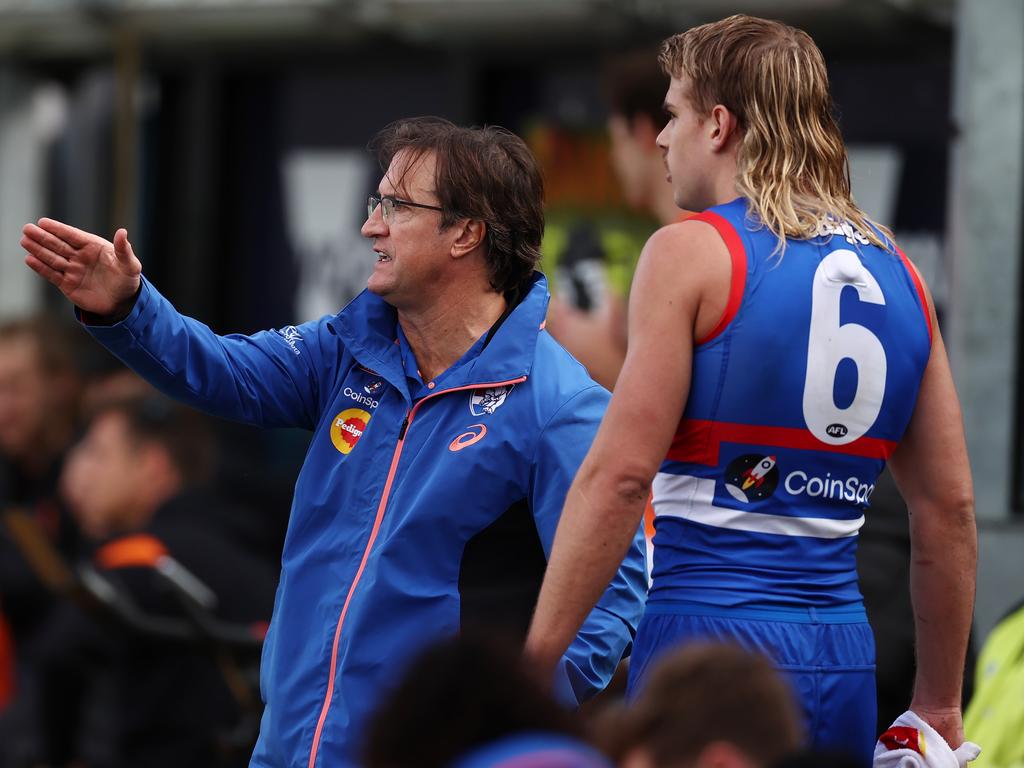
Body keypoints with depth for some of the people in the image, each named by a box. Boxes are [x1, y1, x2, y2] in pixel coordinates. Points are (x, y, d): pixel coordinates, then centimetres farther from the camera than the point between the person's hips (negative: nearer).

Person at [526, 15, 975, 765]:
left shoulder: (691, 252, -4)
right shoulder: (898, 272, 13)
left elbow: (618, 475, -12)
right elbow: (950, 510, 14)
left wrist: (533, 666, -10)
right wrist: (939, 704, 20)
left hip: (711, 633, -6)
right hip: (845, 660, 6)